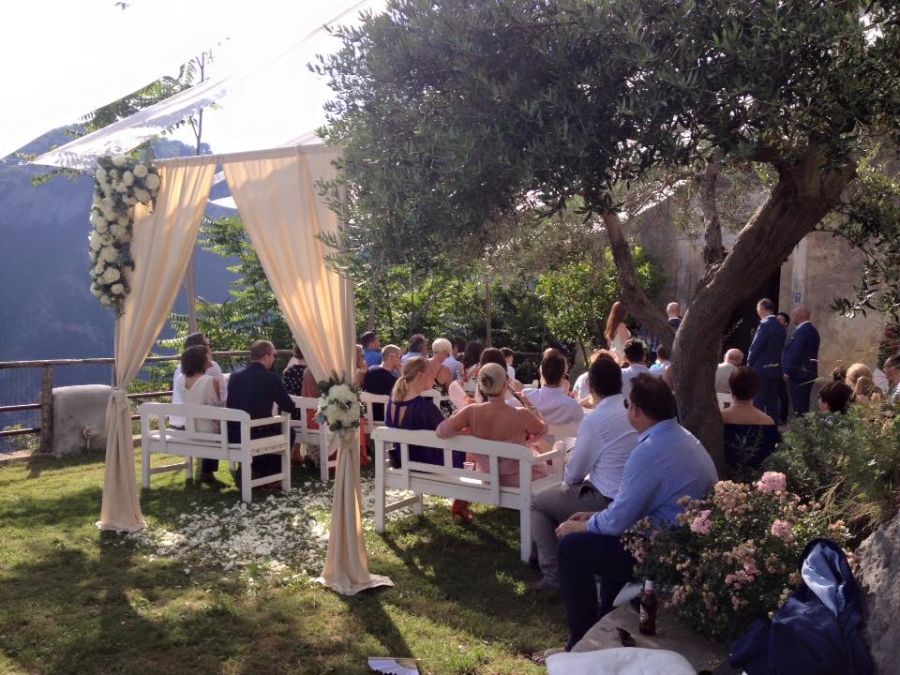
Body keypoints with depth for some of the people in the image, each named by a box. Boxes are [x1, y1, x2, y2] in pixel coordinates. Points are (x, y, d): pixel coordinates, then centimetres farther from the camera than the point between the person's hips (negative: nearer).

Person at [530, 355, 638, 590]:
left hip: (607, 501, -8)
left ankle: (552, 573, 10)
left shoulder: (594, 419, -21)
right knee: (562, 492, 29)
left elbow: (575, 472, -11)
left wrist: (567, 480, 12)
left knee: (538, 503, 12)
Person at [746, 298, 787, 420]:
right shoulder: (781, 327, 8)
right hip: (775, 369, 8)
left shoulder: (765, 324, -16)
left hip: (762, 369, -8)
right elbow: (781, 348, 13)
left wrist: (749, 364, -2)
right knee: (772, 402, 12)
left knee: (758, 403, -2)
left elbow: (755, 347, -15)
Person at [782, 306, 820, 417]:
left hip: (799, 373, -10)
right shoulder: (812, 329, 14)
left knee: (799, 406, -7)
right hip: (808, 372, 10)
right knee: (803, 404, 14)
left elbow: (795, 353, -21)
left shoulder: (802, 331, -17)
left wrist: (787, 372, -16)